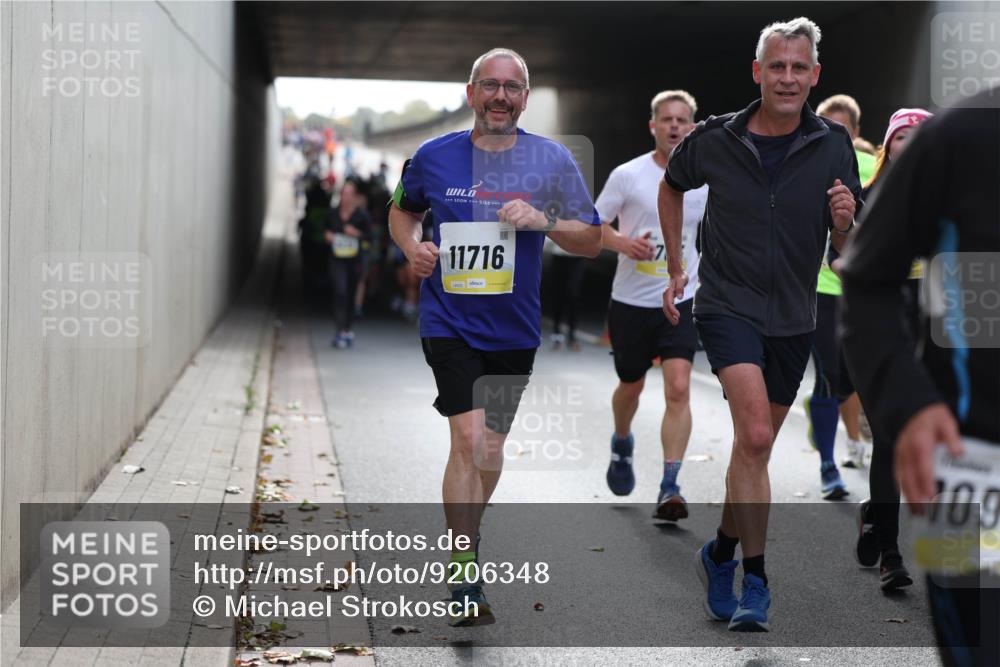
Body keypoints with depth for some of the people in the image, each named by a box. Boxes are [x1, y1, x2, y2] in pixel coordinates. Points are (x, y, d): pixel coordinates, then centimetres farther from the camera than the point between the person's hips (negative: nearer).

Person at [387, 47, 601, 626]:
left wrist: (544, 220, -18)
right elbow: (403, 210, 17)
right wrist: (412, 246, -4)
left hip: (515, 327, 2)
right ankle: (466, 580, -10)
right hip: (450, 320, -2)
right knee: (470, 438, -17)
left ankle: (465, 536, 41)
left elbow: (593, 241, 0)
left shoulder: (553, 160, -2)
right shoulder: (434, 157, -1)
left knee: (492, 447, 15)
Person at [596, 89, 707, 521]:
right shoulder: (628, 175, -6)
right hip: (630, 301, 0)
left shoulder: (706, 180, 1)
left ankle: (669, 489, -13)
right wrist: (624, 243, -21)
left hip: (680, 302, 1)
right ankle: (622, 445, 48)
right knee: (631, 386, 15)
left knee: (678, 389, -14)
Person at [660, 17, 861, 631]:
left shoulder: (833, 145, -4)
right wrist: (676, 268, 13)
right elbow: (672, 186, 15)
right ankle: (755, 582, -15)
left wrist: (844, 223, -23)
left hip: (794, 318, 3)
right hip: (728, 304, -3)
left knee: (756, 445, 14)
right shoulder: (715, 139, -7)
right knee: (755, 436, -21)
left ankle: (721, 552, 36)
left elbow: (848, 247, 0)